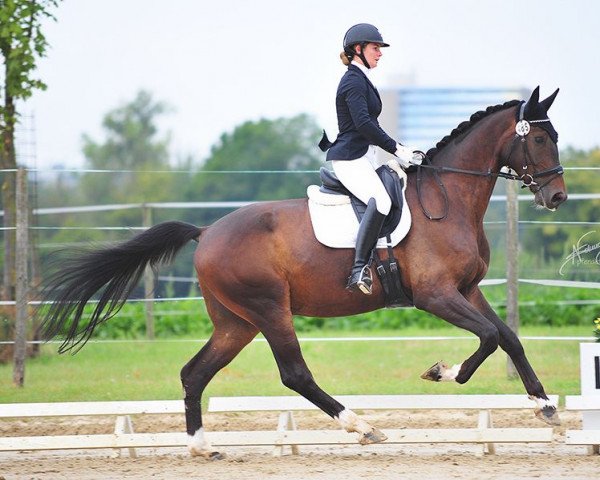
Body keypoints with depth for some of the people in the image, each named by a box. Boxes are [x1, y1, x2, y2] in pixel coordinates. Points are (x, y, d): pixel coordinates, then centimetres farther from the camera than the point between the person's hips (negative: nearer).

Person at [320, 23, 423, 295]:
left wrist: (402, 151, 17)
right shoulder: (353, 81, -11)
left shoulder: (360, 81, 21)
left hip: (365, 158, 11)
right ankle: (359, 270, -38)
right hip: (349, 159, -11)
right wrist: (397, 149, -17)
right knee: (380, 201, -32)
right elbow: (363, 123, -21)